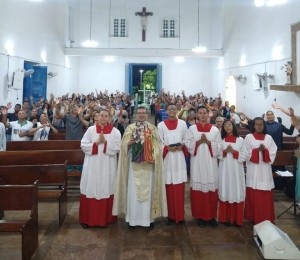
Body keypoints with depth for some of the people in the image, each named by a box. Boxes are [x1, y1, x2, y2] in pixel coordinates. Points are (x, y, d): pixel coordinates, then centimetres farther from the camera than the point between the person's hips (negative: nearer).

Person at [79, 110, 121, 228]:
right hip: (92, 166, 1)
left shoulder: (115, 131, 0)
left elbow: (117, 148, -7)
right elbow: (83, 145, -2)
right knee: (90, 190, 4)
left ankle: (105, 218, 19)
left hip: (107, 167, -1)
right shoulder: (91, 129, 3)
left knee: (105, 190, 5)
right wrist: (96, 143, -14)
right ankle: (87, 218, 16)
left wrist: (105, 142, -17)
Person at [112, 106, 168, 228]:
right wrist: (129, 143, -19)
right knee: (133, 190, 1)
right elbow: (124, 144, 3)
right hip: (134, 164, 0)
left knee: (148, 190, 4)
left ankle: (148, 217, 15)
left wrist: (154, 157, -11)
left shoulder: (152, 128, 8)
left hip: (148, 164, 0)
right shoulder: (130, 128, 7)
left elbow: (156, 146, 5)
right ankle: (132, 218, 11)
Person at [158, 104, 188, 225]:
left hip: (179, 158, 1)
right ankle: (170, 215, 12)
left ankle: (179, 215, 13)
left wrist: (182, 146, -10)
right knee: (169, 187, 1)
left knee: (179, 187, 3)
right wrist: (167, 148, -14)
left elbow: (186, 139, 9)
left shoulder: (182, 123, 7)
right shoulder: (161, 125, 5)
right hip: (167, 158, -1)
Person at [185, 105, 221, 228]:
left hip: (210, 162, 1)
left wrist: (208, 142, -14)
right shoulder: (192, 129, 5)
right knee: (198, 187, 1)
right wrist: (199, 141, -14)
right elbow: (187, 144, -2)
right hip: (197, 162, 0)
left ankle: (212, 216, 13)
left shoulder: (215, 129, 5)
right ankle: (200, 216, 12)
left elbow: (219, 147, 0)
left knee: (211, 188, 2)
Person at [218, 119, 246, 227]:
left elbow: (244, 157, -1)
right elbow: (217, 155, 2)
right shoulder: (221, 140, 6)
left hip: (236, 170, -1)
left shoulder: (240, 140, 3)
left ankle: (237, 219, 12)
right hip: (225, 169, 1)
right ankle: (226, 218, 13)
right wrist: (225, 151, -13)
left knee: (237, 192, 1)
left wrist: (234, 151, -13)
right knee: (225, 192, 3)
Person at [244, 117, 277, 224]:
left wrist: (265, 150, -14)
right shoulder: (248, 137, 2)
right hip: (253, 169, -2)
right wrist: (257, 150, -15)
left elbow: (273, 153, 3)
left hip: (265, 169, 2)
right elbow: (246, 153, -3)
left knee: (266, 195, 3)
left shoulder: (269, 138, 9)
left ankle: (266, 218, 14)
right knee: (253, 194, 0)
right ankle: (254, 217, 10)